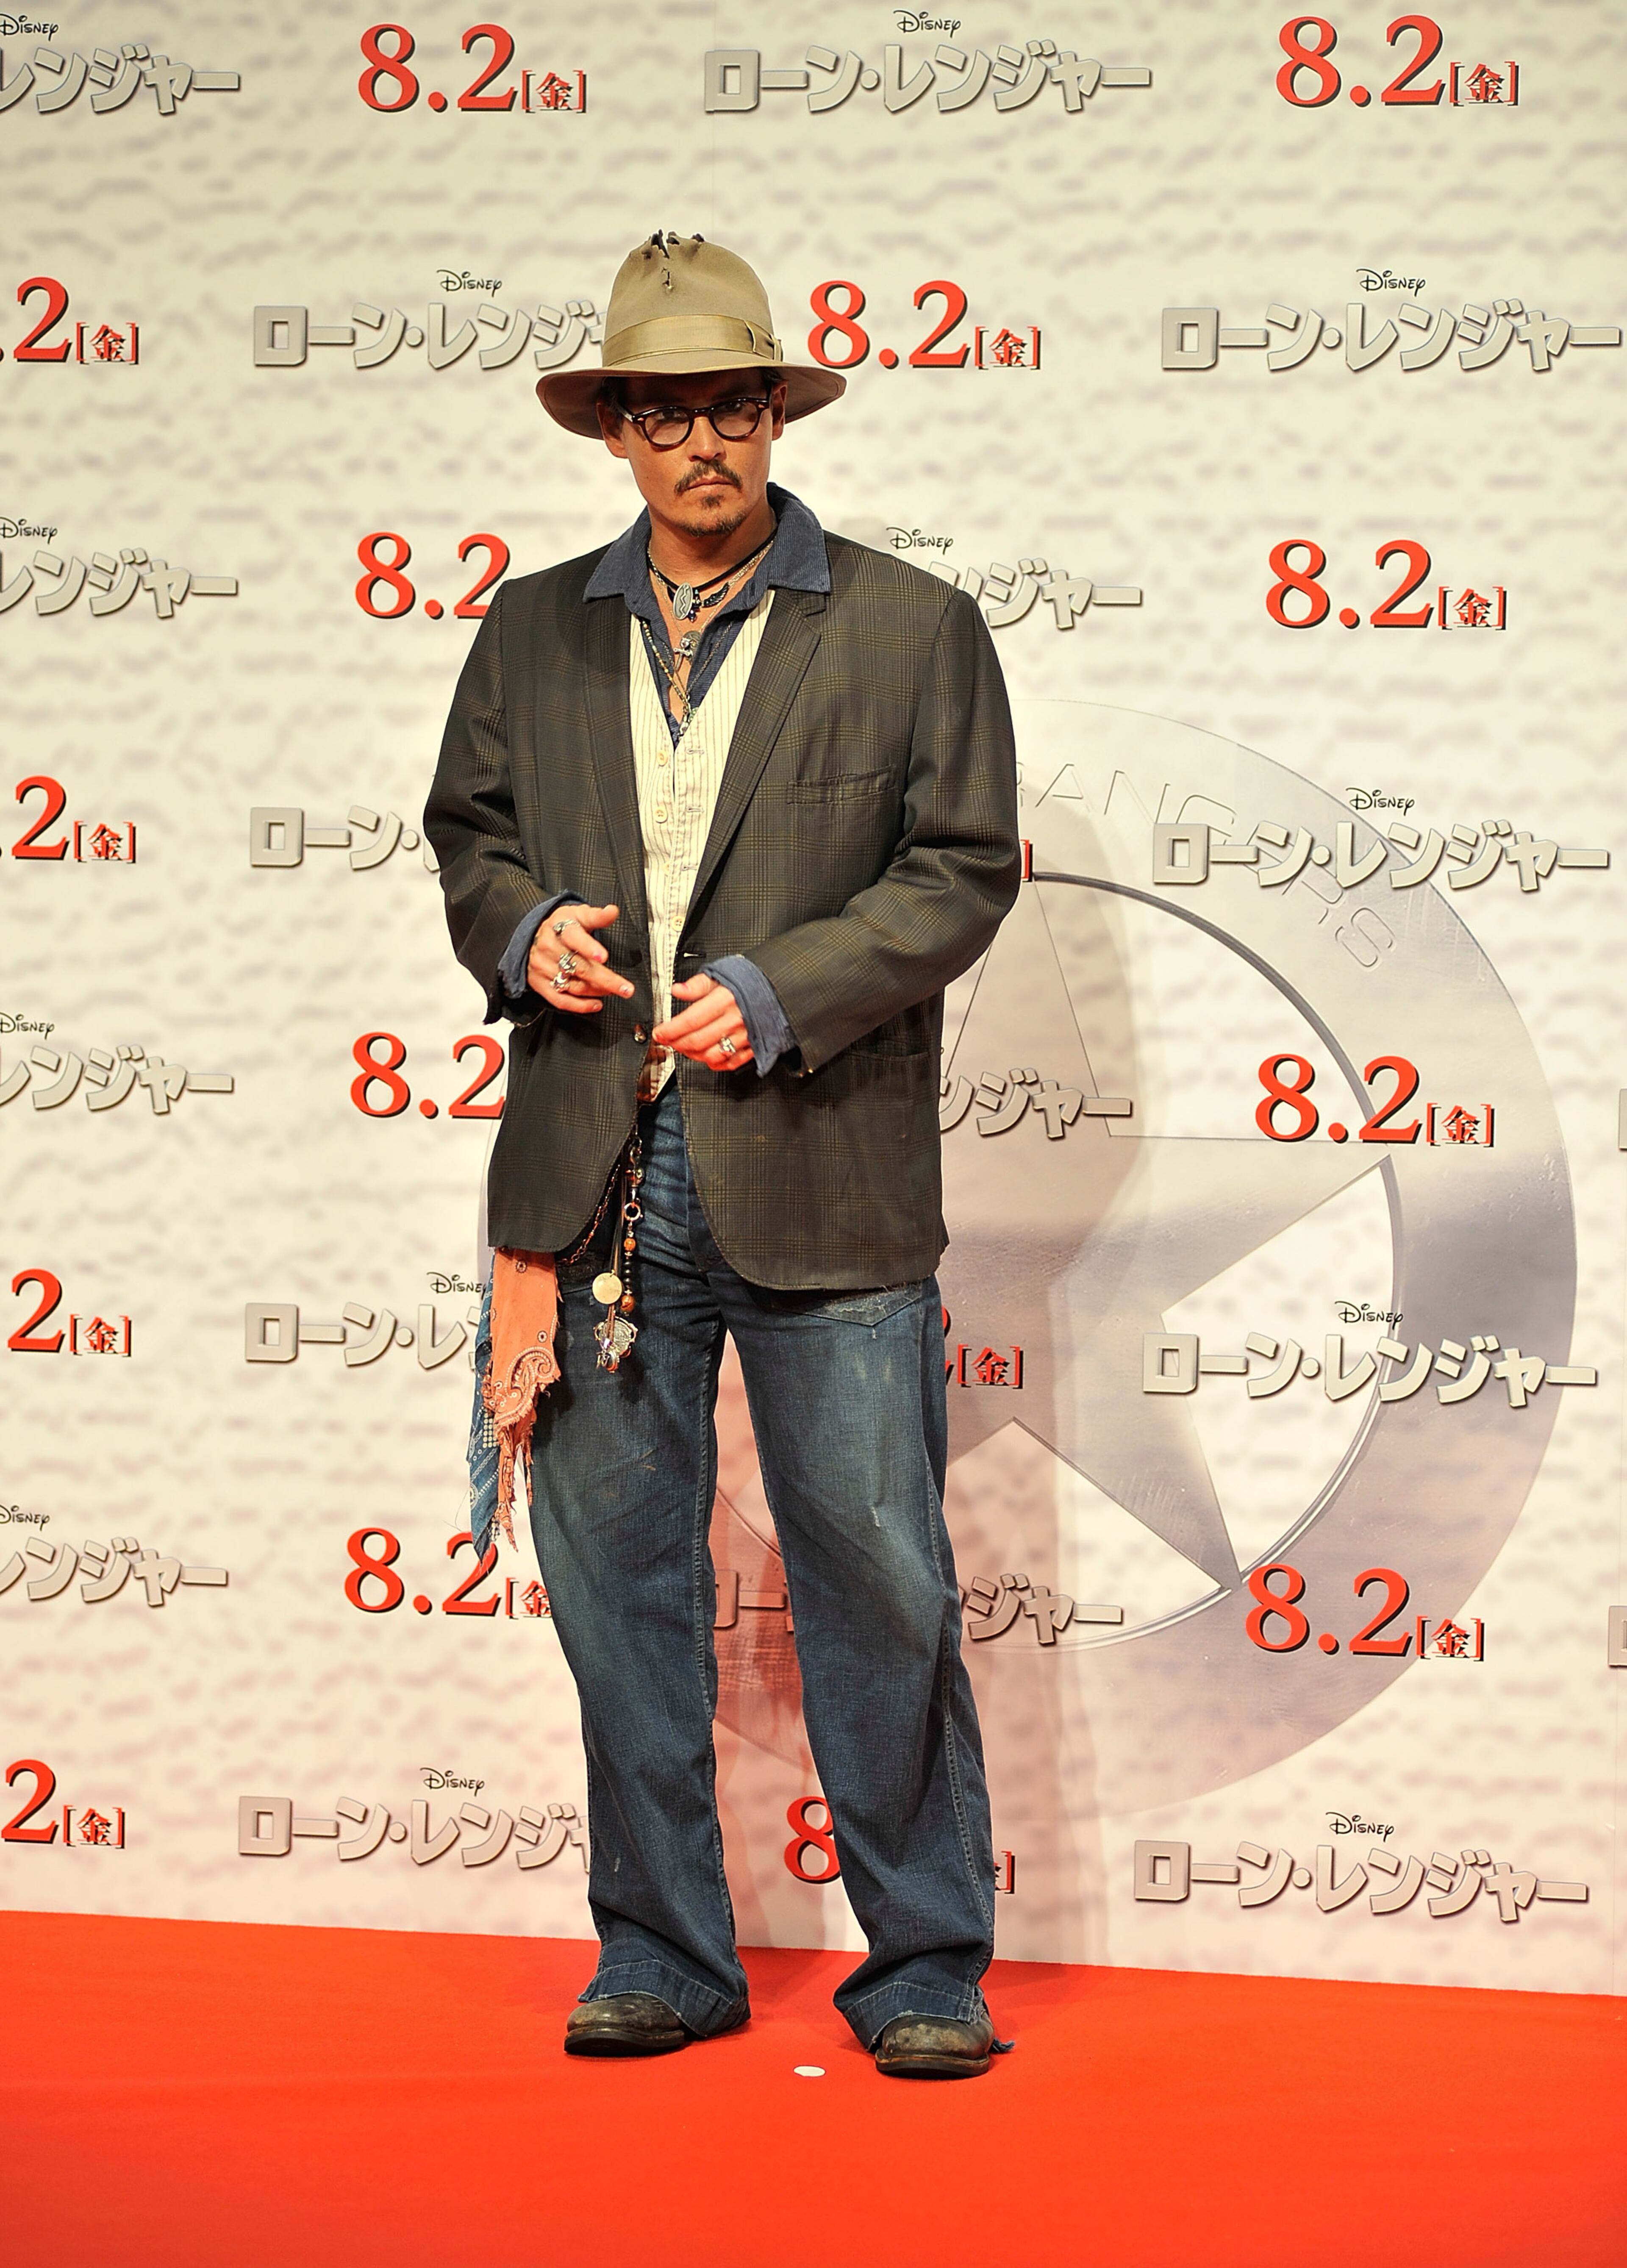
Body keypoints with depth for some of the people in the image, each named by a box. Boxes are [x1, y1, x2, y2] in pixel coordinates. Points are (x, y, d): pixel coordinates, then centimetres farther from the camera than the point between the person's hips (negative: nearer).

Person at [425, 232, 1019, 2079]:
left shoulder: (912, 632, 2)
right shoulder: (534, 633, 12)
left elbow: (961, 872, -1)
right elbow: (468, 827, 20)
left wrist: (776, 994, -13)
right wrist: (521, 930, -2)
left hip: (823, 1182, -3)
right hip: (593, 1179, 3)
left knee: (880, 1586, 1)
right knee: (616, 1579, 9)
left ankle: (925, 1966, 14)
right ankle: (663, 1959, 22)